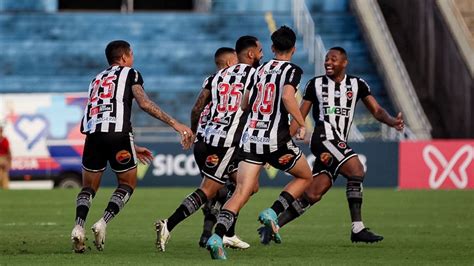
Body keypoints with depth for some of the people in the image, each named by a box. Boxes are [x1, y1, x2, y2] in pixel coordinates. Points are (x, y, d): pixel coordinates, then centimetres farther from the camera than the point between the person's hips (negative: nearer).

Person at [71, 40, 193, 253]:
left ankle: (79, 226, -11)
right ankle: (103, 223, -8)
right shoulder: (129, 74, 14)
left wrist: (132, 148, 37)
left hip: (93, 133, 4)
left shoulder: (96, 80, 32)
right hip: (117, 133, -4)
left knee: (89, 187, 15)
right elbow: (144, 103, -3)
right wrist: (175, 124, -4)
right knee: (127, 184, 13)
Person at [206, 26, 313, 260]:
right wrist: (301, 124, -9)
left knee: (241, 193, -2)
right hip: (276, 140, -5)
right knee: (305, 176, 19)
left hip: (250, 137, 5)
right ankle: (272, 213, -1)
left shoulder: (261, 70, 17)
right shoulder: (292, 70, -1)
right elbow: (287, 96, -20)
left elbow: (244, 104, 22)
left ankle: (217, 236, -24)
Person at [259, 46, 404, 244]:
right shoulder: (316, 84, 6)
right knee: (356, 170, -23)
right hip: (324, 137, -4)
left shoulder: (357, 85, 13)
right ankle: (357, 229, -20)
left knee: (313, 195, -1)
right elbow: (300, 117, 9)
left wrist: (393, 122, -12)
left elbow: (376, 111, 9)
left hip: (339, 143, 4)